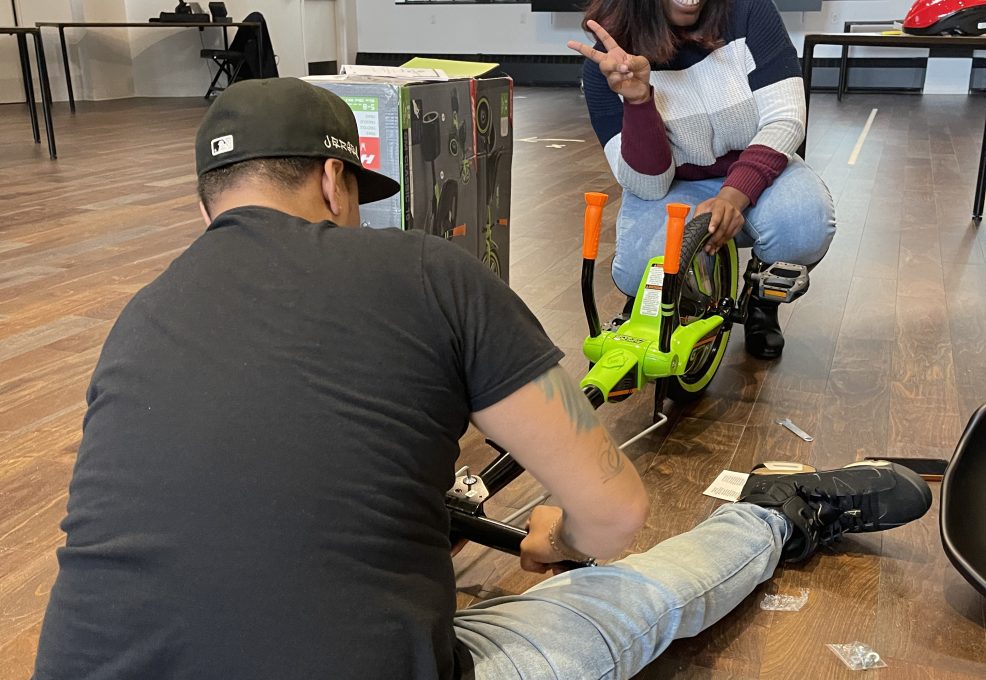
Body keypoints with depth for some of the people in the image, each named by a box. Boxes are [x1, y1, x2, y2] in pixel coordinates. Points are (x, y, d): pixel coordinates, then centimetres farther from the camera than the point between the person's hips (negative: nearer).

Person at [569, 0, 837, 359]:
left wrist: (733, 196, -37)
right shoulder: (606, 67, -15)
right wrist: (637, 100, -36)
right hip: (672, 188, -1)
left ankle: (763, 299, 3)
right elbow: (648, 185, -18)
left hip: (758, 171, 1)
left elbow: (784, 120, -19)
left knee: (804, 227, -33)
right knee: (641, 272, -33)